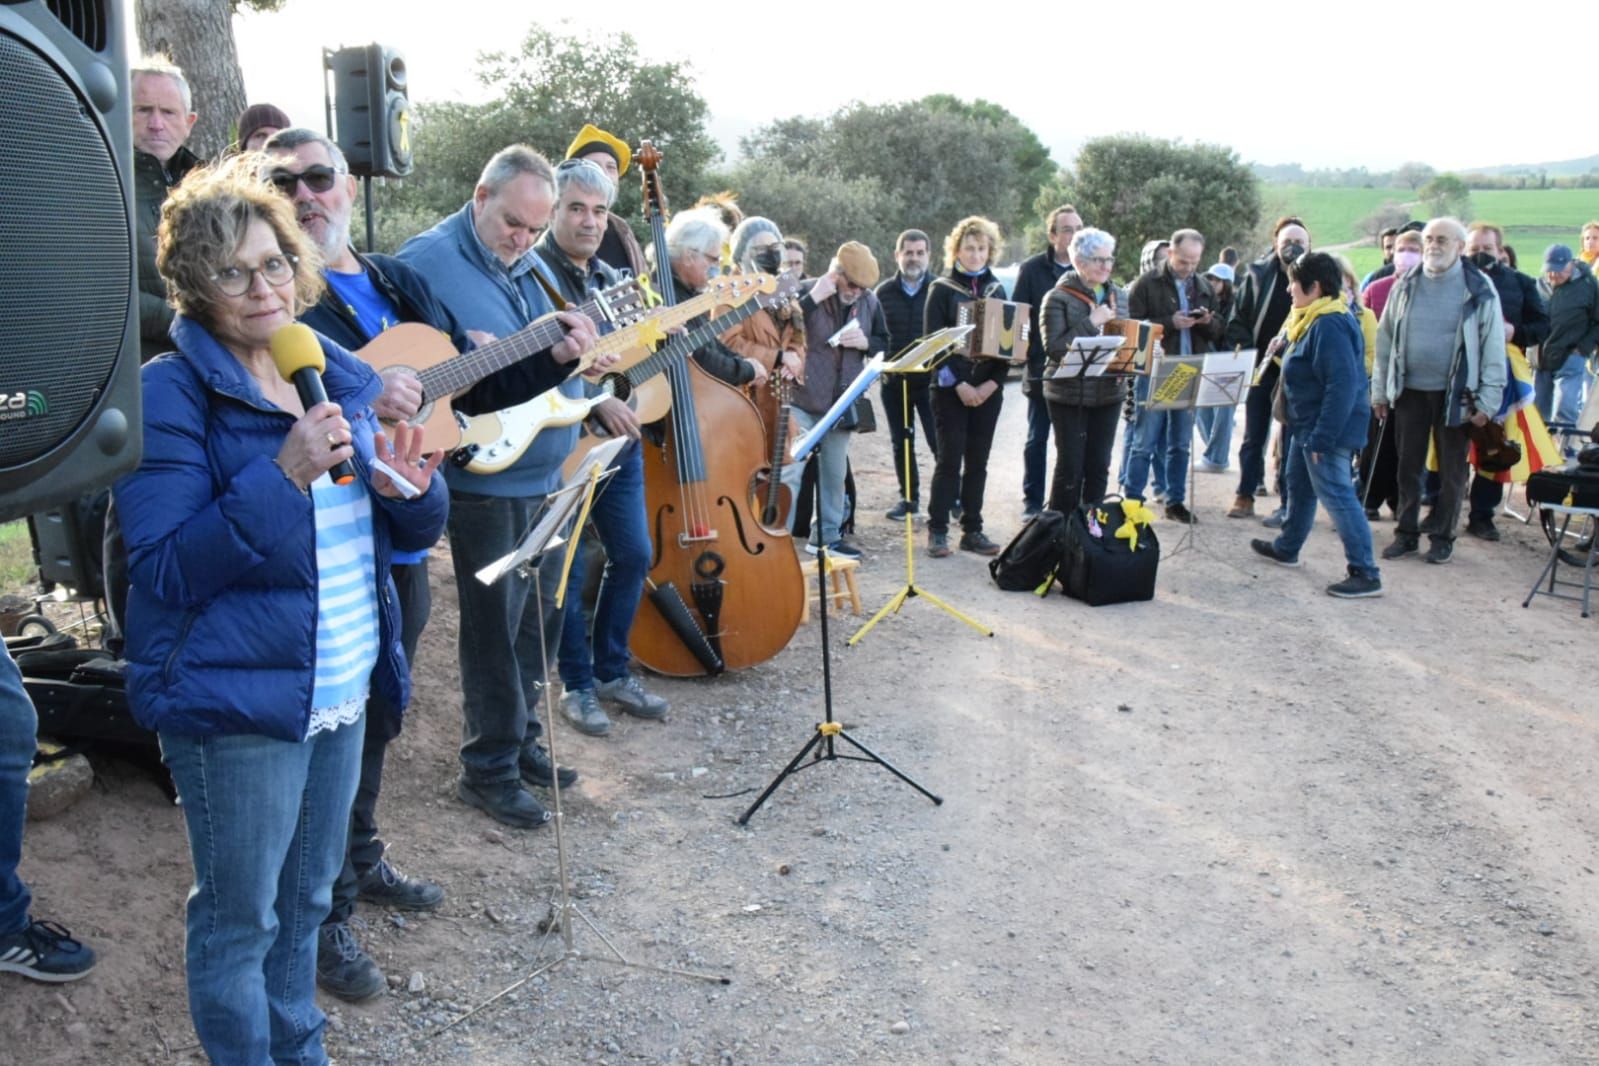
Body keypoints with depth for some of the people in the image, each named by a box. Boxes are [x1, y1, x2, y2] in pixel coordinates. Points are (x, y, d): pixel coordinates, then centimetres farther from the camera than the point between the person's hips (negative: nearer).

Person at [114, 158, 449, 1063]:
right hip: (235, 698, -6)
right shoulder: (171, 394, -11)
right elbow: (167, 570, -19)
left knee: (307, 900, 21)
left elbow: (413, 532, 12)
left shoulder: (338, 375, 7)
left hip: (344, 690, 6)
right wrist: (285, 475, -27)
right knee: (241, 917, 8)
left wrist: (409, 488, -11)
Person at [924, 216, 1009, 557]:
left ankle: (972, 530, 12)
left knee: (978, 461, 6)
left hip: (987, 389, 4)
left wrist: (993, 382, -7)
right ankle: (938, 530, 2)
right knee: (950, 459, -5)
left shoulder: (997, 290, 11)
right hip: (951, 388, -4)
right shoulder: (942, 289, 0)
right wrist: (958, 384, -15)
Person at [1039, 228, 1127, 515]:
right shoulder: (1058, 298, -6)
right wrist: (1091, 322, -18)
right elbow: (1053, 348, -15)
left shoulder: (1118, 297, 11)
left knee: (1099, 466, 9)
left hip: (1108, 393, 5)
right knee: (1070, 468, -2)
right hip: (1069, 395, -5)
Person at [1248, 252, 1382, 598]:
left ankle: (1366, 574, -7)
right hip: (1307, 426, 11)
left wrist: (1322, 438, -28)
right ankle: (1286, 548, 41)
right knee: (1299, 485, 24)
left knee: (1337, 495, -10)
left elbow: (1342, 385, -28)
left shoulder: (1330, 325, -24)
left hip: (1328, 428, -11)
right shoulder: (1314, 320, 10)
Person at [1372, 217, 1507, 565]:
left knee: (1452, 469, 8)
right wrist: (1379, 390, 6)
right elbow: (1385, 340, 9)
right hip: (1410, 390, 3)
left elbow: (1493, 347, -5)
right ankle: (1407, 533, 20)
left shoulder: (1479, 289, -5)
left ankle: (1443, 536, 19)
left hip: (1455, 394, -3)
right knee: (1408, 466, 9)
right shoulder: (1405, 286, 4)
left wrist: (1487, 401, -9)